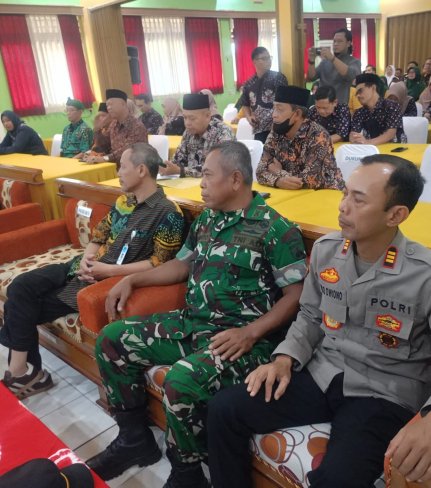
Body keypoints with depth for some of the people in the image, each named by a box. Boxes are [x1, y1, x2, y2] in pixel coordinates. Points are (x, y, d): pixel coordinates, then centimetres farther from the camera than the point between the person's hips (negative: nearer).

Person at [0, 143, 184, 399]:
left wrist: (109, 270, -21)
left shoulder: (168, 213, -13)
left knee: (24, 308, -11)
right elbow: (99, 235, 16)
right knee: (21, 288, -9)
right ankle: (21, 370, 1)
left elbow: (159, 264, -16)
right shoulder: (123, 201, 12)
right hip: (88, 269, 8)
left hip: (113, 279, -8)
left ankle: (23, 371, 11)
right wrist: (85, 259, -7)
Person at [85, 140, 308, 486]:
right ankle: (136, 439, 18)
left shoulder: (275, 228, -11)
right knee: (111, 340, 2)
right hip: (191, 323, 8)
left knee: (180, 383, -33)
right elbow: (183, 264, 22)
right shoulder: (206, 219, 12)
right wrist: (132, 280, 13)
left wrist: (250, 333, -23)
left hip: (240, 337, -8)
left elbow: (296, 294, -13)